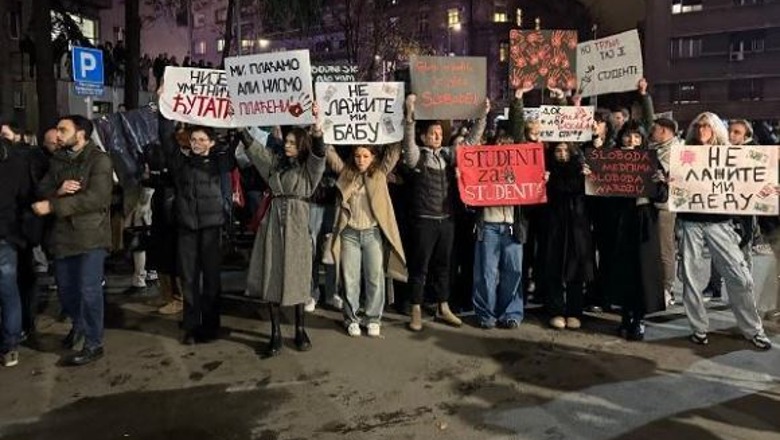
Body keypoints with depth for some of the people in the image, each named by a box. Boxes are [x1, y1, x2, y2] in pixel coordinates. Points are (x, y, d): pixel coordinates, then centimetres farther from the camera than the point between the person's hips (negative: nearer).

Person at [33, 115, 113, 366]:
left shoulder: (99, 160, -10)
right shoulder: (57, 160, 12)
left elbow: (94, 198, -21)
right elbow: (42, 191, 7)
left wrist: (52, 206, -20)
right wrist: (58, 191, -17)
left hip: (91, 235, -6)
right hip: (63, 234, 7)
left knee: (88, 289, -4)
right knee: (65, 287, 16)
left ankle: (93, 344, 8)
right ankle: (78, 324, 43)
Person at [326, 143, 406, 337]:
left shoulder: (380, 172, 6)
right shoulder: (346, 172, 8)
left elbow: (394, 151, 2)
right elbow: (330, 153, 6)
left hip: (373, 233, 0)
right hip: (349, 233, 1)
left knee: (375, 277, 3)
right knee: (350, 278, 5)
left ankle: (373, 318, 16)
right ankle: (352, 318, 18)